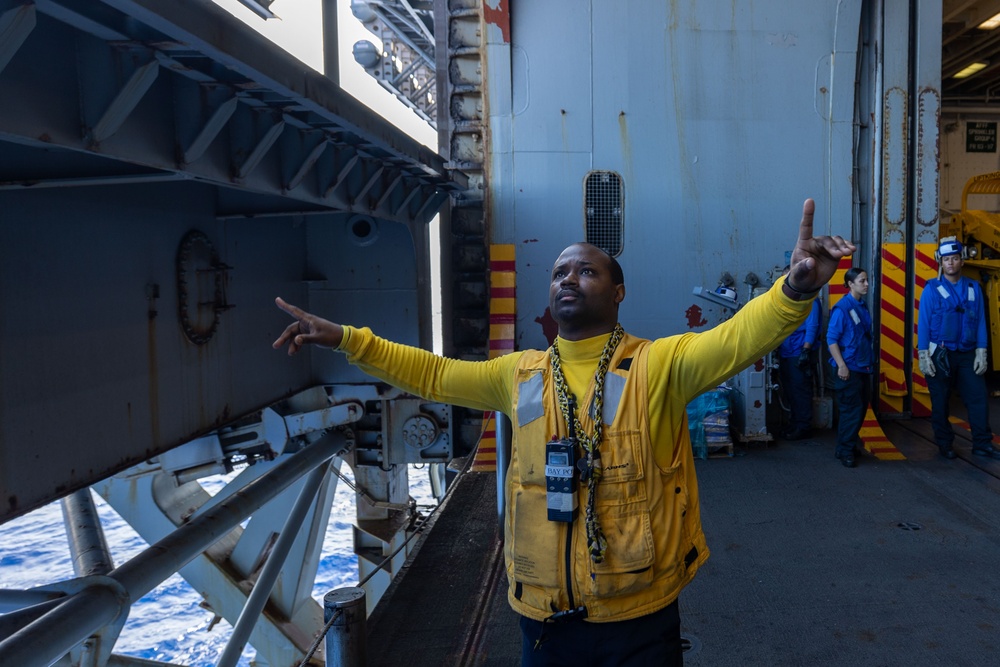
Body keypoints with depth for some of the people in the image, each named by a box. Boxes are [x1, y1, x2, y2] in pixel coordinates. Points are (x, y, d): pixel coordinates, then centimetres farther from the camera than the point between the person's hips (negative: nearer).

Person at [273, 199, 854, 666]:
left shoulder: (658, 365, -9)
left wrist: (796, 289, -44)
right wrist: (346, 339, 12)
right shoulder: (519, 374, 4)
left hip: (638, 617, -3)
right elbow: (434, 375, 14)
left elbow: (736, 338, -24)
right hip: (544, 617, 4)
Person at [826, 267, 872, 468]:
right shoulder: (842, 308, -12)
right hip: (849, 368, -7)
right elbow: (831, 339, -15)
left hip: (863, 367, 7)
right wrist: (841, 366, -19)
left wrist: (869, 363, 12)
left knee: (861, 408, 12)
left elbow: (867, 336, 16)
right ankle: (845, 451, 5)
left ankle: (851, 442, 27)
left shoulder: (862, 306, 9)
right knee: (852, 410, -5)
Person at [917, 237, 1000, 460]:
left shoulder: (974, 288, 5)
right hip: (940, 355, -2)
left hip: (967, 355, 3)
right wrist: (923, 356, -10)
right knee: (941, 402, 7)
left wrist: (981, 353, -2)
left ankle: (982, 444, 9)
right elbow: (923, 323, -6)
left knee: (978, 398, -1)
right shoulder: (932, 289, -4)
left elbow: (980, 322, 4)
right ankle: (944, 444, 19)